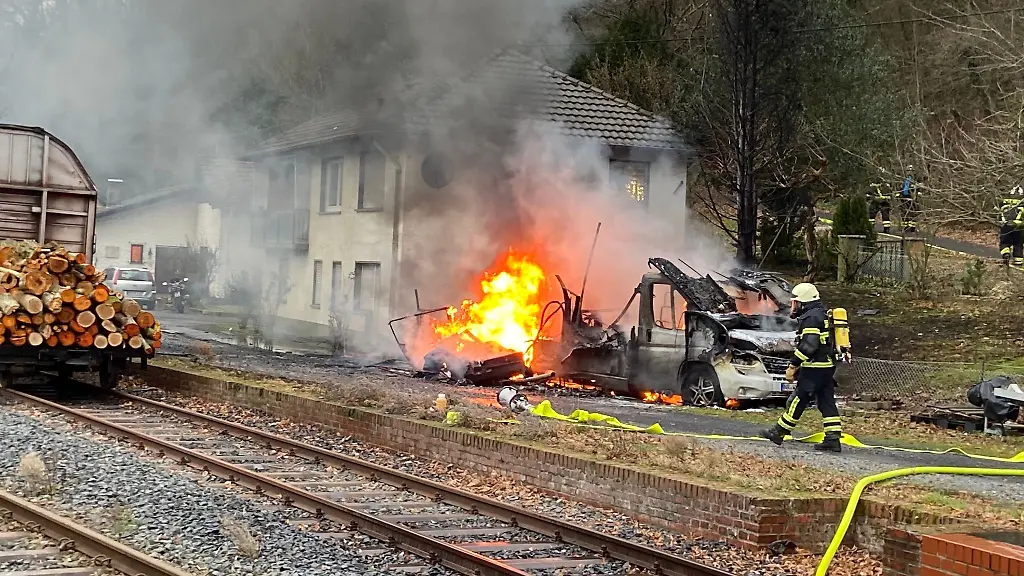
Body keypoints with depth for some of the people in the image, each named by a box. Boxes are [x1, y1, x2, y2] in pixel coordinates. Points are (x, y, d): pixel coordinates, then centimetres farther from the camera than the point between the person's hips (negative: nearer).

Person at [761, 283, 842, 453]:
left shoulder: (811, 317, -13)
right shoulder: (824, 315, 19)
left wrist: (793, 365, -18)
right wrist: (799, 366, 25)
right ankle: (833, 439, 2)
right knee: (827, 402, 7)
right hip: (828, 367, 10)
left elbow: (808, 345, -22)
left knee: (798, 400, -1)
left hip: (814, 369, -10)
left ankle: (779, 432, 7)